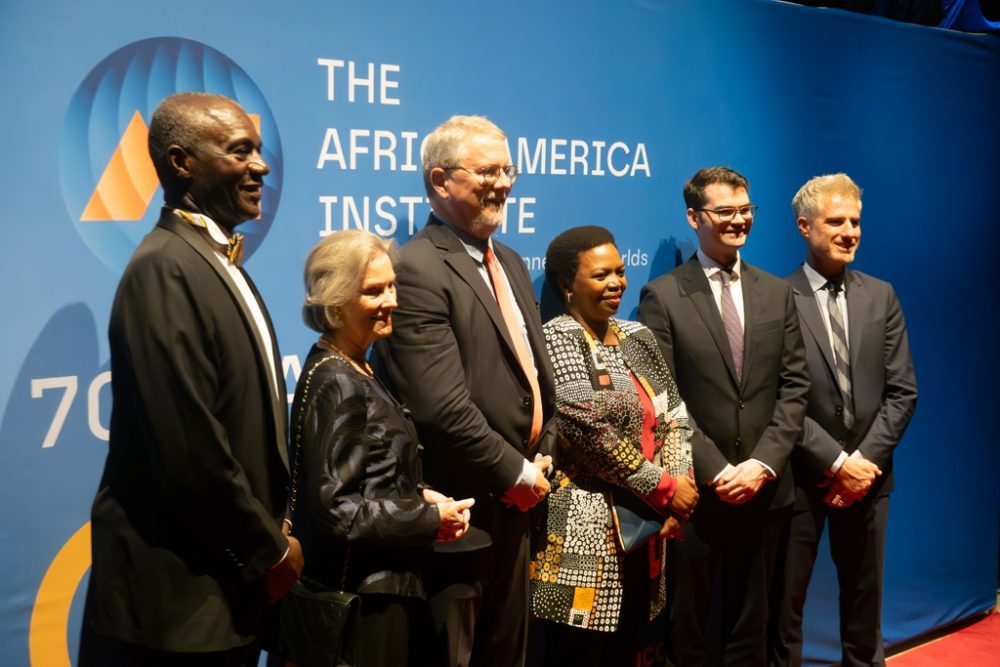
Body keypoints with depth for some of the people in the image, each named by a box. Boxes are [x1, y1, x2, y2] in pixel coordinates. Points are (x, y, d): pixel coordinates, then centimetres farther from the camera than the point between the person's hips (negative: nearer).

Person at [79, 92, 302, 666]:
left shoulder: (219, 261, 11)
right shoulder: (165, 270, -19)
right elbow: (190, 446, -23)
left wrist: (270, 528, 6)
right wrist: (269, 548, -13)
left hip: (228, 579, 9)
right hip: (183, 590, -9)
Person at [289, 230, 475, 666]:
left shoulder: (352, 372, 8)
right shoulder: (336, 384, -19)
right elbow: (335, 509, -23)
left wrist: (419, 496, 0)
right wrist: (432, 520, -15)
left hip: (379, 581, 9)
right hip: (365, 592, -9)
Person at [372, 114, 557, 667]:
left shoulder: (510, 264, 12)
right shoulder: (417, 270, -18)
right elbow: (443, 408, -25)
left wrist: (541, 458, 3)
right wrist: (517, 473, -14)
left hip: (515, 506, 9)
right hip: (461, 513, -9)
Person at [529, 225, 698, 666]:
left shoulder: (637, 337, 12)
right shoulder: (557, 340, -9)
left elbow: (675, 418, 9)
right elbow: (592, 433, -17)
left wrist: (679, 487, -7)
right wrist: (665, 488, -13)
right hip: (586, 528, -7)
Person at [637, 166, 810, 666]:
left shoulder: (777, 293, 9)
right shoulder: (662, 296, -3)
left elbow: (794, 387, 4)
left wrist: (763, 463, -9)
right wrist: (716, 471, -13)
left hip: (763, 488, 4)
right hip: (694, 489, -3)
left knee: (750, 624, 14)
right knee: (689, 626, 9)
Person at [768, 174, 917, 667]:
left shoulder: (881, 296, 6)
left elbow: (901, 391, 3)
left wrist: (865, 460, -8)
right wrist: (836, 462, -15)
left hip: (866, 474, 4)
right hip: (801, 475, -4)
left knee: (864, 596, 17)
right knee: (785, 597, 7)